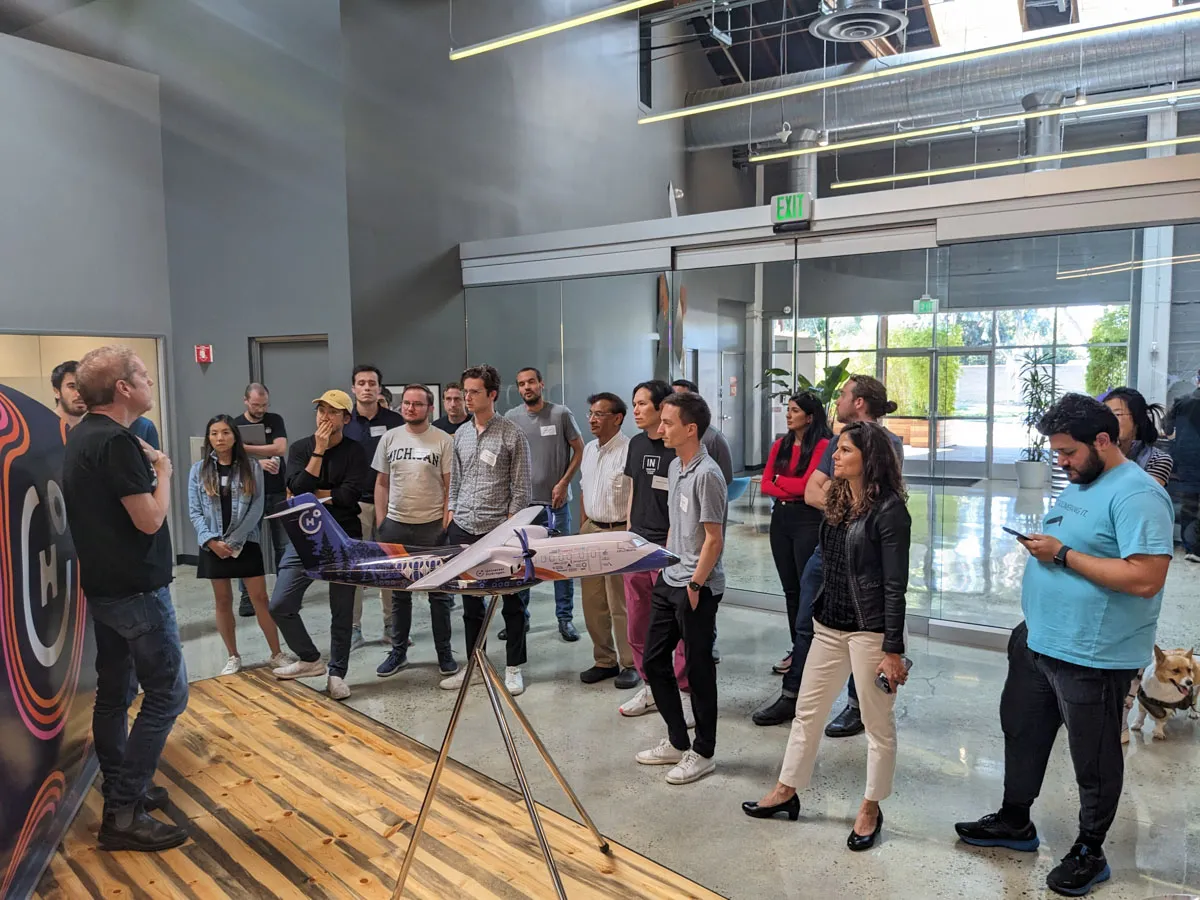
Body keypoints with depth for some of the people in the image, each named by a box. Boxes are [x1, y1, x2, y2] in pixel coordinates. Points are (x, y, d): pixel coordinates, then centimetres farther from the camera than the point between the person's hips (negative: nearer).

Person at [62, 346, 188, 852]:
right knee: (166, 694, -4)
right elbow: (150, 519, -21)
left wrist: (142, 465, 9)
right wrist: (162, 472, -7)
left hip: (103, 587, 10)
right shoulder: (117, 442, -21)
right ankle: (123, 814, 1)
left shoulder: (82, 437, 10)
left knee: (114, 692, 16)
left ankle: (121, 791, 27)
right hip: (136, 590, -10)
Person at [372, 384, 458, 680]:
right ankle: (398, 651, 25)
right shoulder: (389, 438, 5)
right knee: (398, 592, 13)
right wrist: (380, 522, 5)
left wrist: (446, 520, -9)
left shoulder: (443, 440, -4)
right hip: (395, 525, 3)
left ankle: (444, 652, 17)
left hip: (432, 526, -3)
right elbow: (381, 483, 9)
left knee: (438, 592, 6)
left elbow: (450, 485, -3)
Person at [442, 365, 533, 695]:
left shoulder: (512, 435, -7)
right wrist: (451, 519, 9)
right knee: (470, 601, 13)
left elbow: (521, 489, -7)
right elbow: (455, 483, 15)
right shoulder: (461, 435, 9)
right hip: (463, 531, 5)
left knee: (511, 601, 5)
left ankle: (514, 667, 17)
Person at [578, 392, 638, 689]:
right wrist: (581, 529, 17)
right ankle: (604, 661, 26)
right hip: (591, 530, 8)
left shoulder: (629, 451, -14)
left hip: (620, 533, -8)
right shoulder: (589, 449, 12)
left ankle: (629, 664, 14)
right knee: (592, 603, 13)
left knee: (621, 605, -1)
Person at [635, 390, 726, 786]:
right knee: (654, 660, 14)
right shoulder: (675, 466, 8)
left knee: (699, 671, 4)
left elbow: (714, 539, -18)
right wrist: (663, 567, 15)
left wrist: (694, 586, -16)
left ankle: (702, 753, 21)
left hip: (697, 589, -9)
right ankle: (677, 742, 29)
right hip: (668, 581, 9)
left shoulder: (707, 475, -19)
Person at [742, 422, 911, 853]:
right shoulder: (837, 501, 7)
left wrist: (893, 649, -17)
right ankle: (787, 791, 30)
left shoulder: (889, 509, -15)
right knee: (807, 710, 15)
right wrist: (816, 614, 17)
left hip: (870, 630, -8)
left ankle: (871, 808, 27)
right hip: (829, 624, 8)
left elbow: (895, 585, -16)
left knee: (878, 723, 9)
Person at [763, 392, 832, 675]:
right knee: (790, 588, 12)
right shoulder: (780, 445, 11)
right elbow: (765, 484, 4)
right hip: (780, 517, 6)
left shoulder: (822, 445, -9)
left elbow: (806, 485, -15)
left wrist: (780, 479, 0)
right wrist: (792, 490, -12)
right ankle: (797, 648, 22)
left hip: (808, 520, -6)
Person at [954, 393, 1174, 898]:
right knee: (1022, 733, 21)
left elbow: (1146, 579, -28)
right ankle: (1014, 822, 40)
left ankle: (1089, 852, 30)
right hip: (1038, 642, 9)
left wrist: (1062, 554, -24)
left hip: (1093, 657, -9)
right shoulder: (1079, 484, 11)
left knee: (1094, 761, 11)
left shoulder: (1136, 494, -19)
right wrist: (1039, 546, 6)